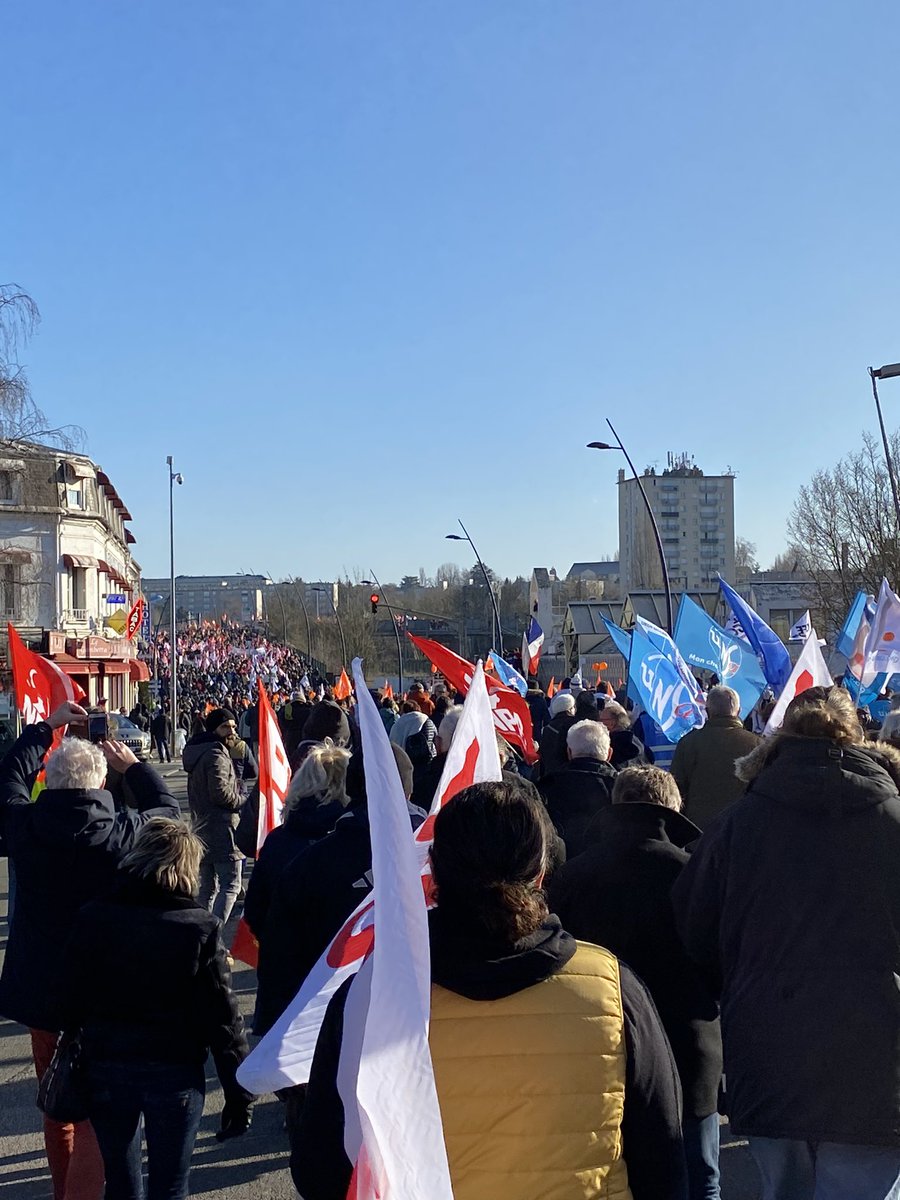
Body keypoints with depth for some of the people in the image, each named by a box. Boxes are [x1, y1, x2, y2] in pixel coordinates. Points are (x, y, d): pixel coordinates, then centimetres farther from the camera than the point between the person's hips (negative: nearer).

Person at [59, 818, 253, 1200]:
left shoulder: (93, 919, -6)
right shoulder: (201, 929, -12)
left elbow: (71, 1001, -2)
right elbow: (222, 1018, -11)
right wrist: (238, 1093, -3)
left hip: (106, 1070, 2)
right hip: (175, 1072, -2)